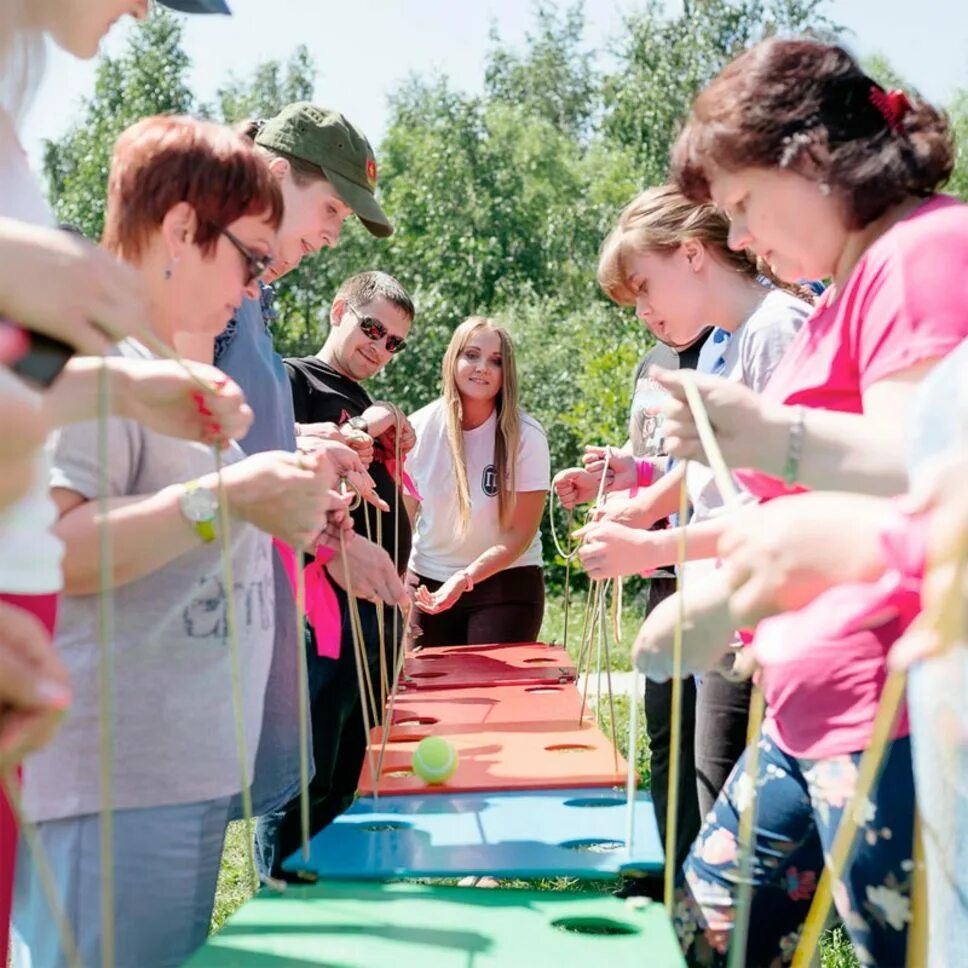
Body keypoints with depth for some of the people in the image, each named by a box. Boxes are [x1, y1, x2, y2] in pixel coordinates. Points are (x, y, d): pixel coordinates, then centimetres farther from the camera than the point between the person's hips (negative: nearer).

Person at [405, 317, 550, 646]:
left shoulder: (525, 436, -14)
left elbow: (520, 532, -13)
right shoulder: (418, 430, -7)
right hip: (430, 583, 3)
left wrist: (465, 578, -26)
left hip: (506, 583, -2)